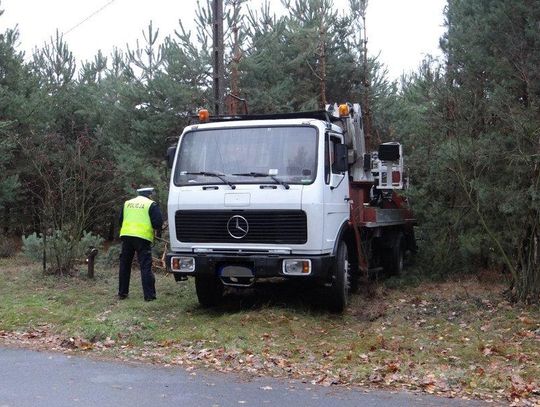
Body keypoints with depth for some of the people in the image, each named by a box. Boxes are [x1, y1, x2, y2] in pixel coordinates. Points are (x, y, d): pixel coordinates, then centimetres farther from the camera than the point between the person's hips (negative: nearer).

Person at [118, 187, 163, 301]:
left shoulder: (127, 203, 17)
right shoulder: (151, 204, 0)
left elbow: (121, 220, 19)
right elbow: (158, 222, -6)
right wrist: (158, 230, 14)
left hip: (126, 235, 5)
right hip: (143, 237, -5)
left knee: (124, 266, 15)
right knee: (146, 267, -3)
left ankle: (122, 293, 19)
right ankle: (149, 295, -5)